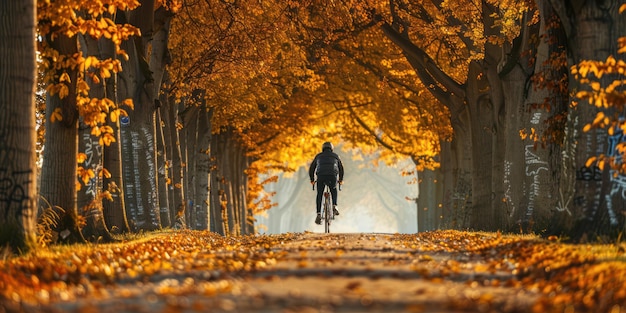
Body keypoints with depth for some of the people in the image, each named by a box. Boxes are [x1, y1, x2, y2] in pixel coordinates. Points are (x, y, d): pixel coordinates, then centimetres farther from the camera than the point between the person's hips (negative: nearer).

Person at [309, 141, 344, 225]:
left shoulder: (318, 156, 24)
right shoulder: (335, 156, 25)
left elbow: (311, 169, 28)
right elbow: (341, 168, 35)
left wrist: (312, 180, 41)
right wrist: (341, 179, 48)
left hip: (321, 177, 0)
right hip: (332, 177, 0)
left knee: (319, 195, 14)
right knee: (334, 190, 30)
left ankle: (319, 215, 0)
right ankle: (334, 207, 12)